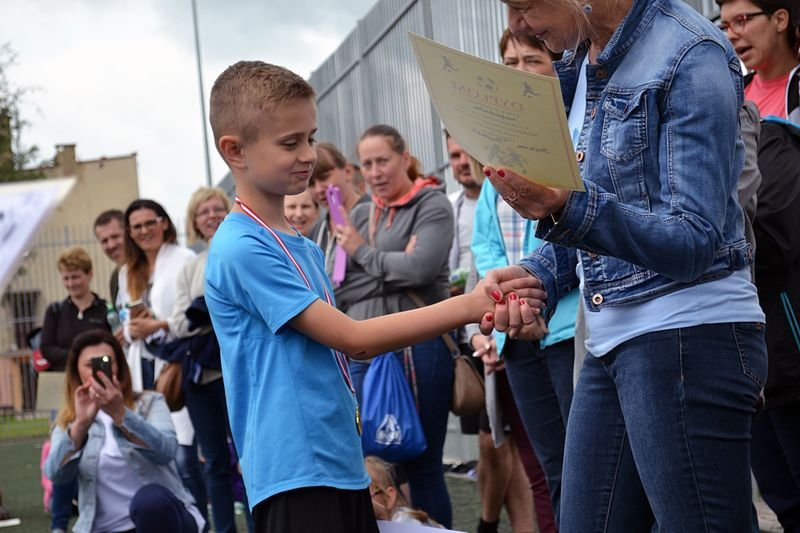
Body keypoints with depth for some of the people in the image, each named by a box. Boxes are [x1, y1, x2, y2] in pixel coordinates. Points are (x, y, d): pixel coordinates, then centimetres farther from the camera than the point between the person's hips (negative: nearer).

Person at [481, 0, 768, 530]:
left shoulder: (690, 58, -14)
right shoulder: (580, 62, 11)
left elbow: (693, 241, -18)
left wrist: (568, 208, -32)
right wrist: (537, 274, -2)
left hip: (686, 340, -8)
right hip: (612, 343, 8)